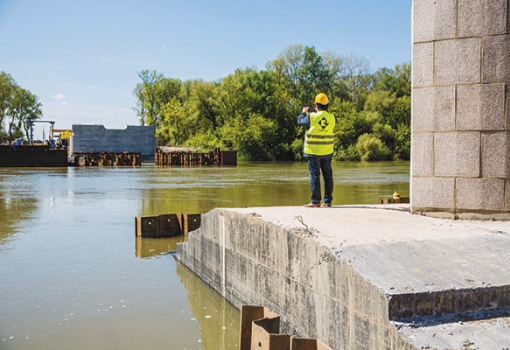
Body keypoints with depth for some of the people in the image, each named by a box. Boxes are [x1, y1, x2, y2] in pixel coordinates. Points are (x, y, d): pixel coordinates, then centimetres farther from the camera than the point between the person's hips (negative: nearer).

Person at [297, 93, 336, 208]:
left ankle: (315, 201, 0)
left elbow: (300, 121, 6)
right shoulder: (332, 117, -2)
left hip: (313, 152, -3)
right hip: (327, 152, 3)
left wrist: (303, 112, 26)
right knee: (328, 176, 8)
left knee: (315, 175, 0)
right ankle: (328, 201, 11)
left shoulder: (312, 116, -10)